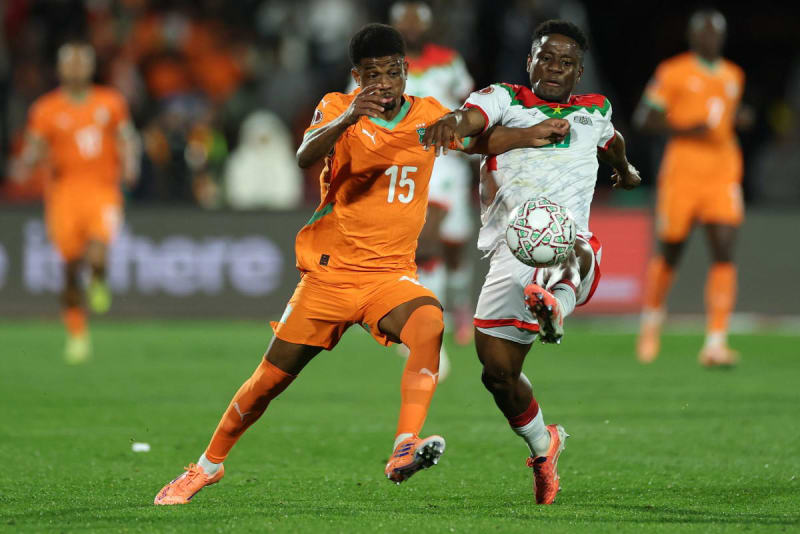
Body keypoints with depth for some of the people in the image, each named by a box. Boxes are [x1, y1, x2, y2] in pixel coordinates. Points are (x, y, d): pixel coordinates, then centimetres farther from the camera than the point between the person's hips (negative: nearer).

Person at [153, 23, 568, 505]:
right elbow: (305, 157, -27)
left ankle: (405, 451, -41)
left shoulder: (427, 115, 5)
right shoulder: (338, 108, -8)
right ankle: (209, 465, 27)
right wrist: (347, 119, -45)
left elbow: (479, 140, 18)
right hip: (330, 270, -2)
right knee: (271, 379, 4)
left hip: (392, 274, 2)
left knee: (431, 324, -32)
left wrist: (534, 134, 1)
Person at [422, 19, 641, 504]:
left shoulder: (596, 111, 20)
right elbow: (474, 116, -14)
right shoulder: (506, 100, 10)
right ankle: (543, 445, 24)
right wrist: (452, 122, -39)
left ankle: (556, 306, -72)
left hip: (568, 241, 0)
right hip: (511, 256, 0)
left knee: (573, 251, -39)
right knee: (498, 370, -1)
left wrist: (624, 169, 66)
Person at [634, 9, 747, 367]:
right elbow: (644, 119, -4)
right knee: (669, 255, 6)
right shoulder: (673, 73, -3)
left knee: (724, 255, -12)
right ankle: (652, 318, 36)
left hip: (722, 175, 4)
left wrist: (736, 121, 5)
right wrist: (685, 130, -16)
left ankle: (715, 343, -14)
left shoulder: (733, 77, 14)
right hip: (682, 173, -4)